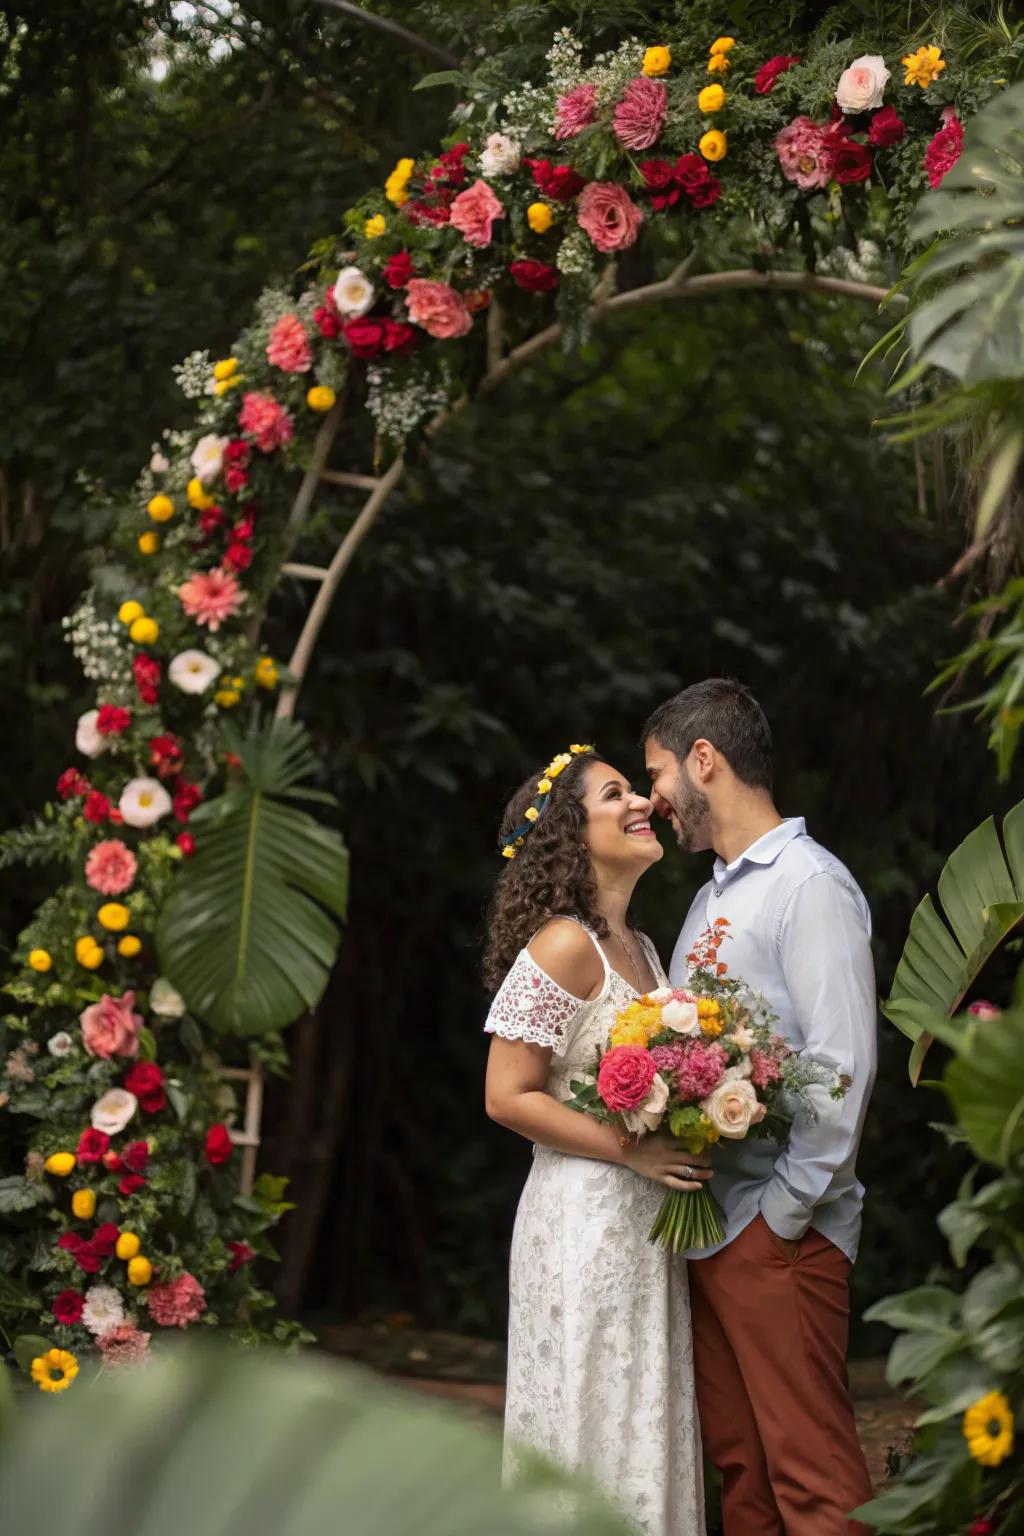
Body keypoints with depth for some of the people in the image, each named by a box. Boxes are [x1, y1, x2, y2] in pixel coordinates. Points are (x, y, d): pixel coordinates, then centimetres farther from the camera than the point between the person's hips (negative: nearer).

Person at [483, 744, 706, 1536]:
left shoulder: (640, 949, 12)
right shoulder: (564, 946, -13)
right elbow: (508, 1096, -15)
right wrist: (633, 1151, -19)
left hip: (646, 1218, 8)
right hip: (586, 1212, -8)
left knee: (645, 1428, 11)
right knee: (594, 1426, -2)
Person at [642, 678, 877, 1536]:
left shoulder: (809, 885, -9)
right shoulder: (714, 897, 18)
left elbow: (843, 1069, -16)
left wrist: (782, 1216, -16)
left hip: (780, 1237, -9)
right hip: (705, 1228, 9)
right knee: (738, 1465, 10)